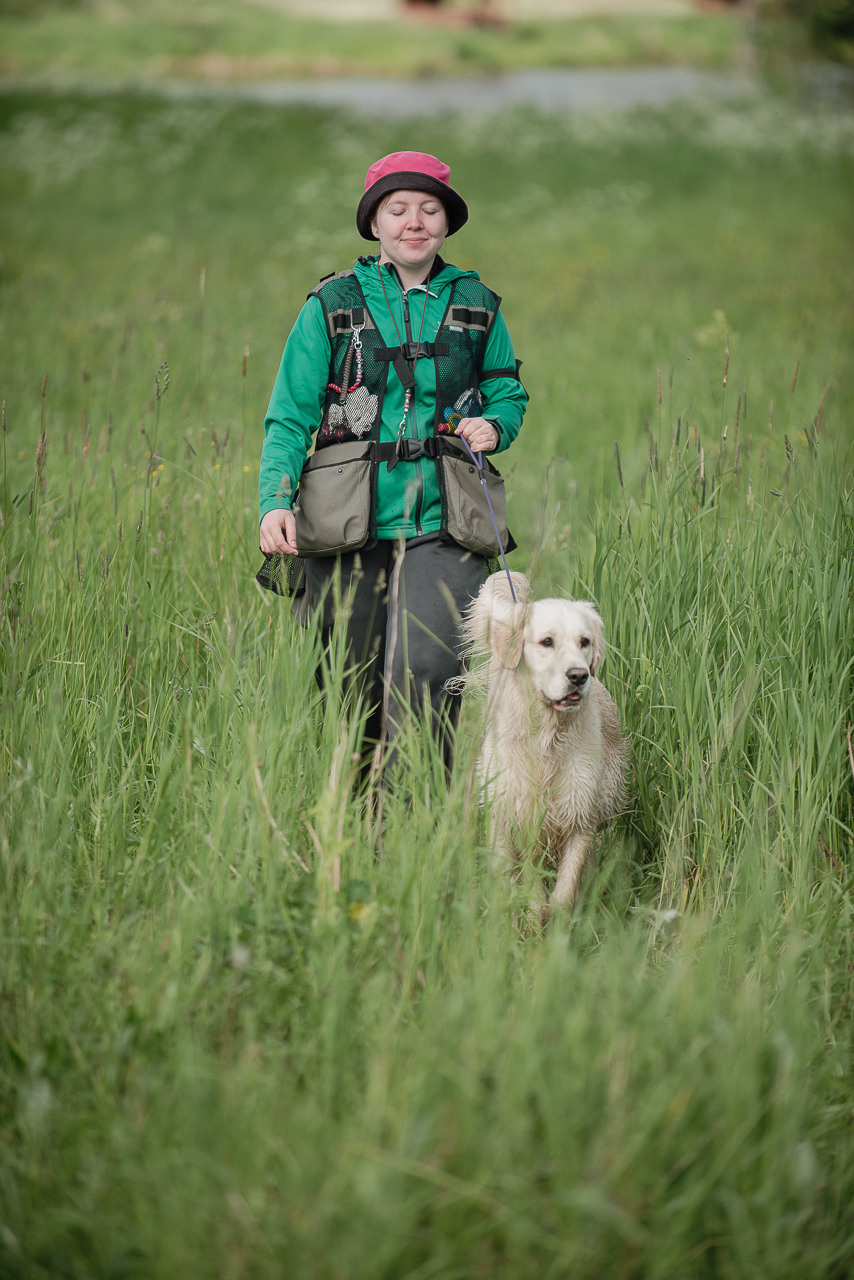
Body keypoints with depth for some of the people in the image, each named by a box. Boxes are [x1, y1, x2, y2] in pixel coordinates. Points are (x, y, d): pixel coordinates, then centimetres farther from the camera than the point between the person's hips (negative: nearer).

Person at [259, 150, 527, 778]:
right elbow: (290, 417, 2)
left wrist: (494, 425, -1)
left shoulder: (477, 306, 10)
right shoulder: (333, 305, 4)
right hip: (349, 526, 0)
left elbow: (508, 391, 23)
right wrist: (277, 501, -13)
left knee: (425, 674, -18)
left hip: (440, 523, 0)